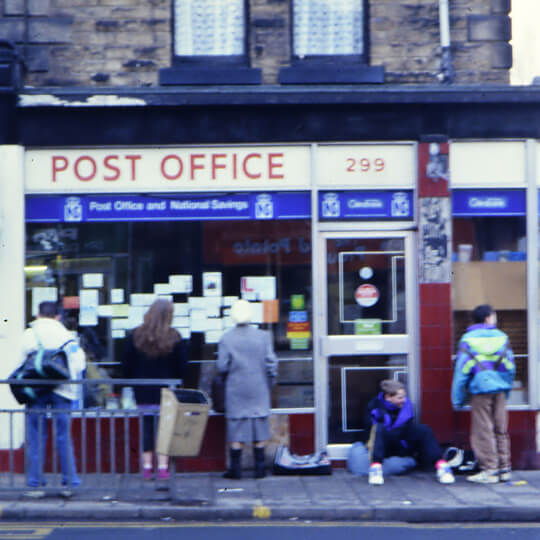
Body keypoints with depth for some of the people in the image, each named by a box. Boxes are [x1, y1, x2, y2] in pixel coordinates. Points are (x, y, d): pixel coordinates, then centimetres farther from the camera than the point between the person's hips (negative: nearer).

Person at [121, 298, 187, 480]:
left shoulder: (135, 336, -2)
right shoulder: (174, 338, -5)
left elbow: (126, 366, 2)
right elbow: (181, 367, -1)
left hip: (143, 391, 1)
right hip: (166, 390, -1)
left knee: (146, 426, 7)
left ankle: (147, 467, 6)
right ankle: (162, 467, 0)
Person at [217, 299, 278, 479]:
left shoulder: (226, 339, -9)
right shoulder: (263, 336, -5)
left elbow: (222, 366, -9)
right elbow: (271, 363, -4)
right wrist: (270, 382, 10)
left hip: (235, 390, -1)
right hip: (258, 389, 1)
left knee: (236, 426, 5)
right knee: (260, 426, 9)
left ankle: (236, 469, 7)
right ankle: (260, 468, 12)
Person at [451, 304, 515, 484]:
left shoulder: (468, 339, -4)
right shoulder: (502, 337, 3)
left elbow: (462, 369, -5)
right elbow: (510, 367, 7)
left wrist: (458, 398, 1)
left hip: (479, 388, -3)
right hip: (500, 389, 3)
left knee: (483, 431, 0)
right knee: (501, 430, 11)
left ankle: (489, 470, 0)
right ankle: (504, 469, 14)